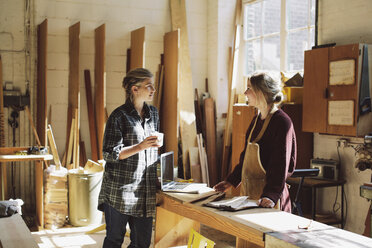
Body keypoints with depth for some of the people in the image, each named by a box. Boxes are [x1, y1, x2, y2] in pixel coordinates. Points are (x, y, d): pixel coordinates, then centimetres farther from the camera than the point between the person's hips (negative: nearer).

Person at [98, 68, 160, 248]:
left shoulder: (153, 113, 11)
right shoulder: (119, 116, -8)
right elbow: (109, 153, -13)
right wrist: (140, 147, -21)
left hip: (145, 190, 6)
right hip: (120, 190, -5)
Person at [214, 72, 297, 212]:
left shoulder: (282, 122, -14)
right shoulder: (257, 120, 12)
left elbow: (281, 163, -20)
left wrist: (271, 195, -29)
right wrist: (231, 181, 18)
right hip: (249, 190, 8)